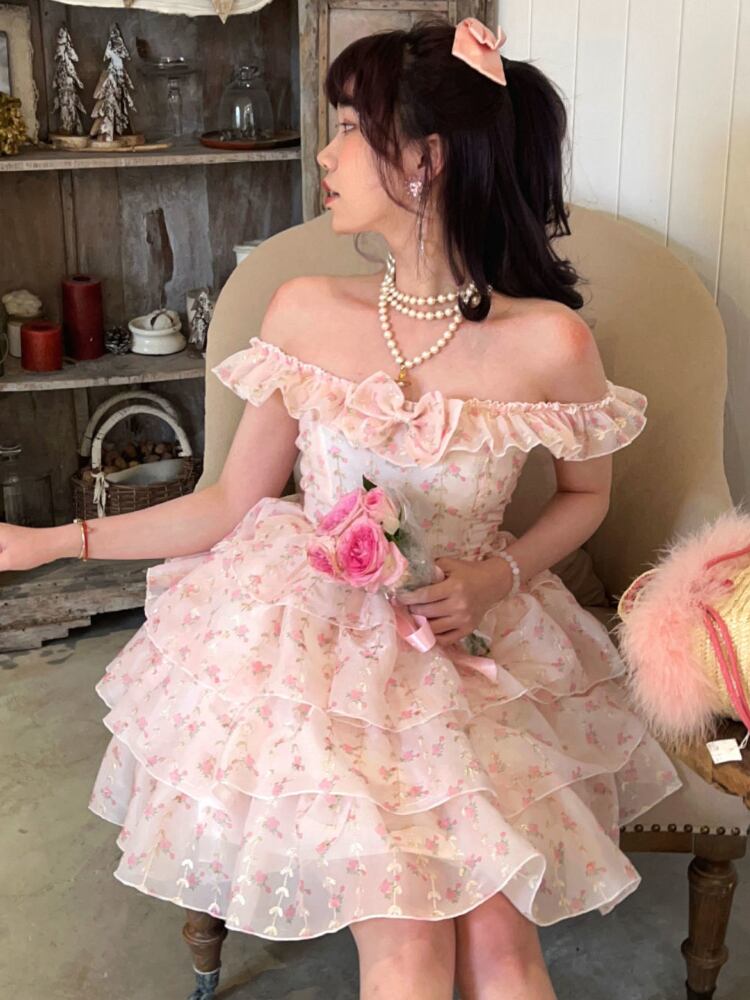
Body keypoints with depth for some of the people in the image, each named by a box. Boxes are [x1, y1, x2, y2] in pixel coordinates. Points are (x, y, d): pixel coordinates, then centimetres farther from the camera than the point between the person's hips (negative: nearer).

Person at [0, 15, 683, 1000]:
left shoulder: (548, 343, -12)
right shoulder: (306, 313, -6)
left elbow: (585, 494, 7)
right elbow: (234, 504, 2)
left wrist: (499, 576, -11)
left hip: (472, 644, 0)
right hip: (317, 633, 1)